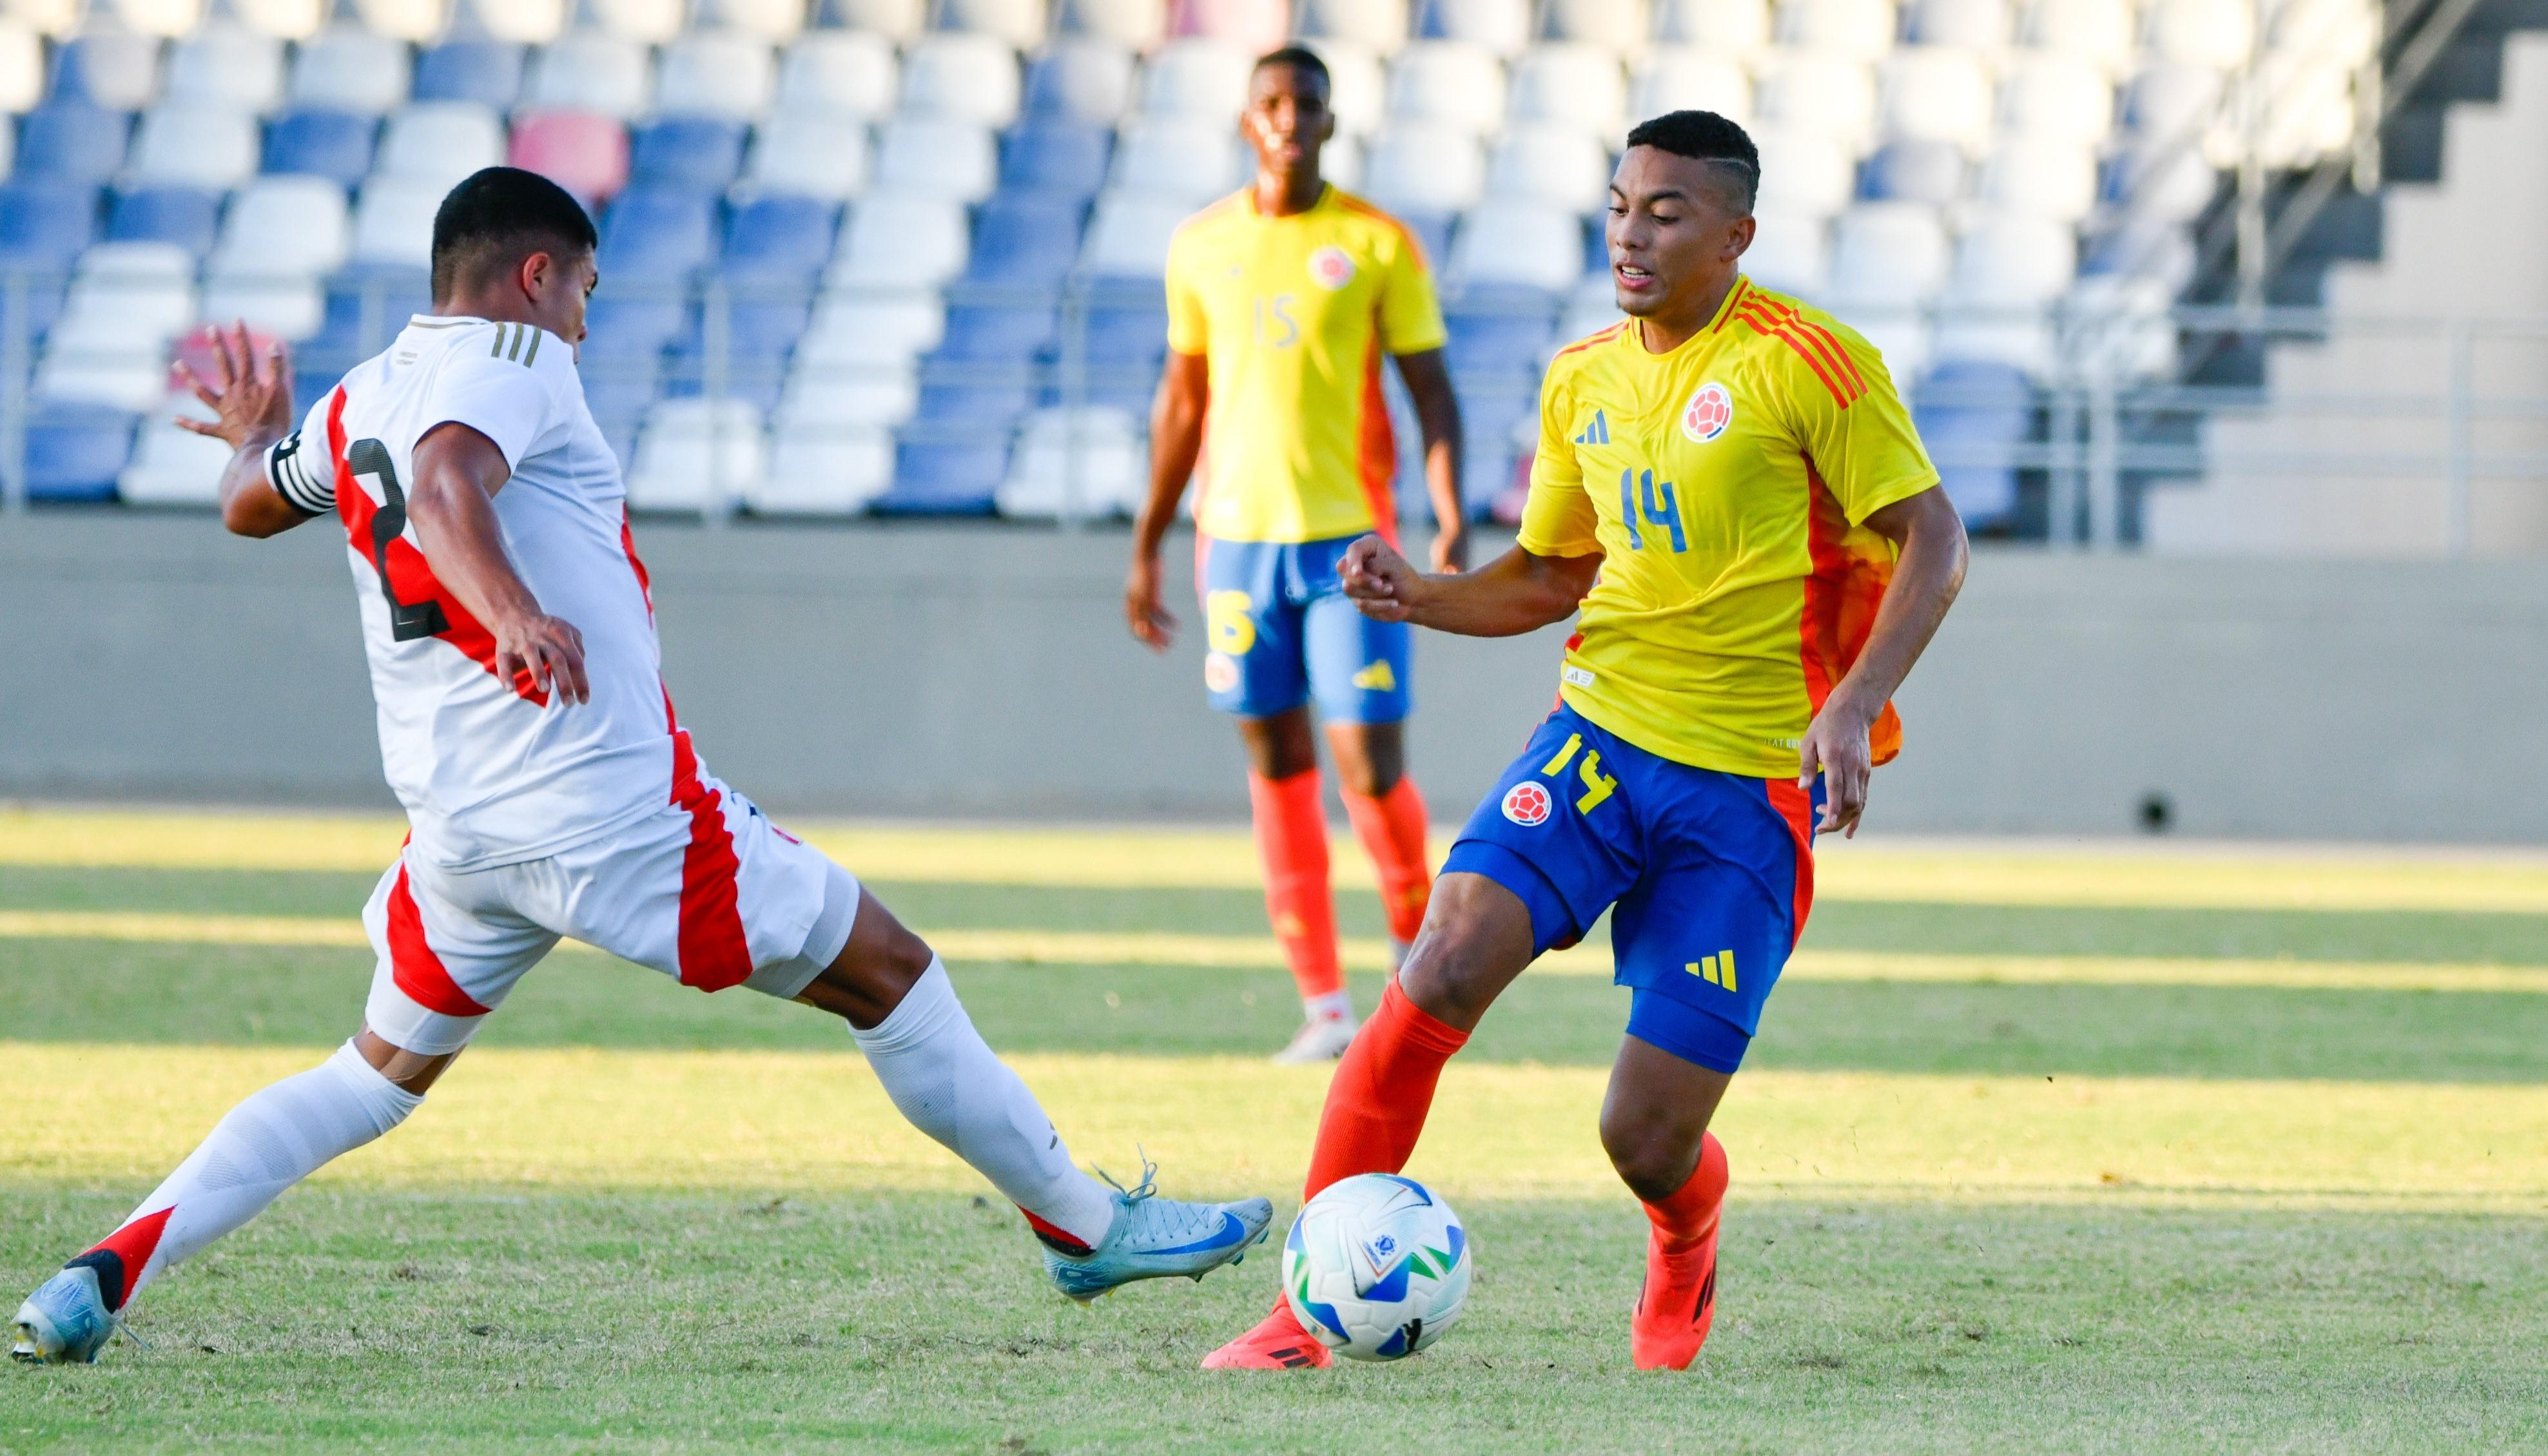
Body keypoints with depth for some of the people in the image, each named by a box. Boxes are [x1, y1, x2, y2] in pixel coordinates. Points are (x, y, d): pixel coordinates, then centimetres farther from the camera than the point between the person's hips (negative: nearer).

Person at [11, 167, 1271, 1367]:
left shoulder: (353, 406, 14)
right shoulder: (512, 362, -8)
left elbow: (251, 507, 34)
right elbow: (442, 488, -28)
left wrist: (255, 440, 58)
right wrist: (514, 616, -46)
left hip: (454, 822, 7)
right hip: (611, 807, -7)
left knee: (375, 1077, 17)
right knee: (888, 976, 6)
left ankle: (105, 1275, -1)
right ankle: (1087, 1227, 13)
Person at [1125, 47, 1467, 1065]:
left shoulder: (1378, 245, -1)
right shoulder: (1200, 247, 9)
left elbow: (1431, 389, -1)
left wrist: (1451, 521, -14)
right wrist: (1147, 550, 17)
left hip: (1351, 534, -3)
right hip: (1238, 534, 3)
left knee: (1371, 765, -8)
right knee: (1278, 763, 3)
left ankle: (1417, 954, 17)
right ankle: (1323, 1005, 7)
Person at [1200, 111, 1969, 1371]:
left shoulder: (1806, 365, -8)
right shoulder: (1583, 381, 10)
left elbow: (1931, 543, -8)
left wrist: (1854, 706, -21)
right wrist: (1423, 598, 2)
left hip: (1751, 783, -4)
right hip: (1600, 734, 4)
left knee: (1645, 1141, -6)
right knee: (1444, 970, -22)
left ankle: (1683, 1255, 34)